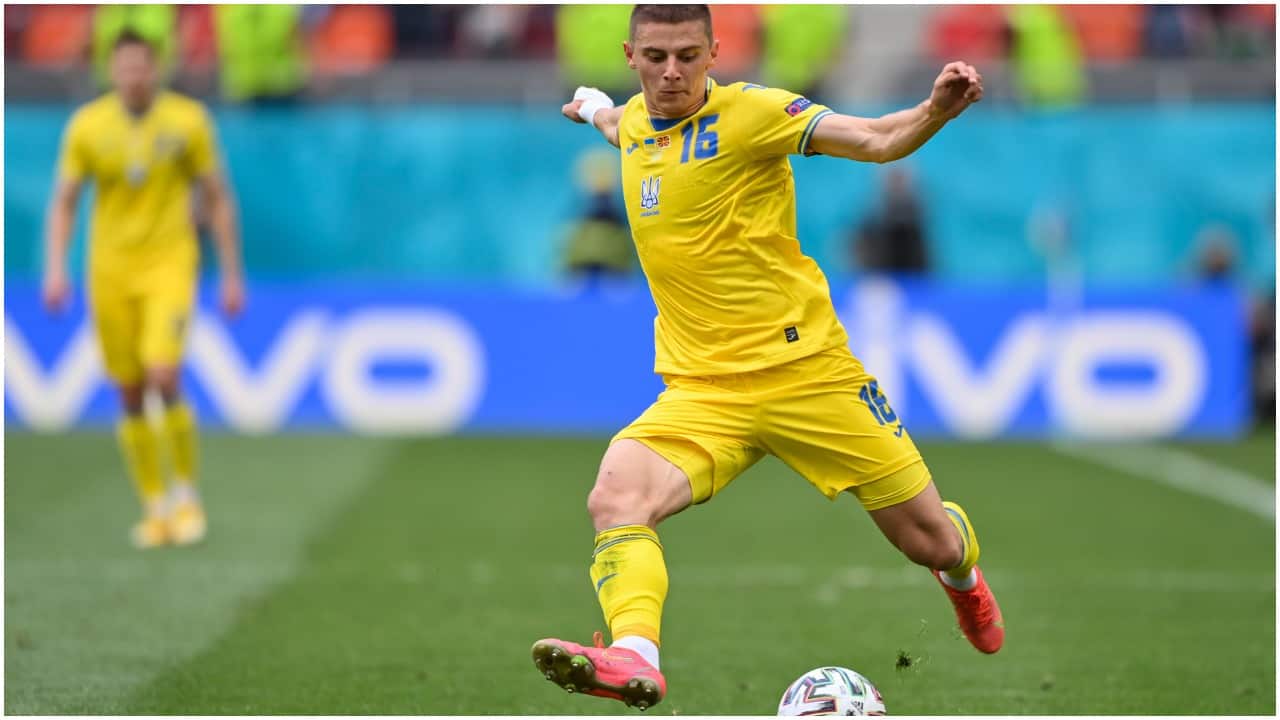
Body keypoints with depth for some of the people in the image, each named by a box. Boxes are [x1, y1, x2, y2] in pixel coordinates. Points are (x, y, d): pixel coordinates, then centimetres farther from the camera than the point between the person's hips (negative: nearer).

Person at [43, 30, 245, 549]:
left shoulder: (188, 121, -5)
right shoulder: (87, 126, -2)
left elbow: (218, 199, 3)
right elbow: (63, 203, 5)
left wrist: (232, 275, 2)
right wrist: (55, 268, -8)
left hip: (169, 264, -2)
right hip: (111, 271, 2)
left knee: (163, 378, -20)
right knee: (130, 397, 5)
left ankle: (186, 493, 0)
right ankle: (155, 507, 20)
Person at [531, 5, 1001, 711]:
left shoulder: (748, 111, -11)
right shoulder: (634, 122, 7)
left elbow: (877, 140, -22)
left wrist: (935, 111, -41)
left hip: (807, 369, -4)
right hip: (702, 390, 4)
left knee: (930, 542, 6)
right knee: (614, 500, -28)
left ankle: (963, 576, 43)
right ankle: (634, 657, -42)